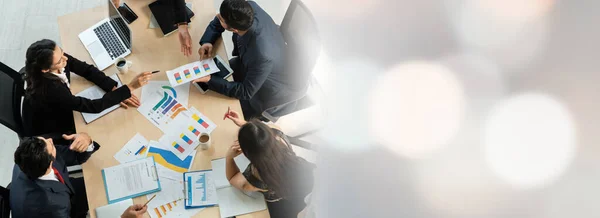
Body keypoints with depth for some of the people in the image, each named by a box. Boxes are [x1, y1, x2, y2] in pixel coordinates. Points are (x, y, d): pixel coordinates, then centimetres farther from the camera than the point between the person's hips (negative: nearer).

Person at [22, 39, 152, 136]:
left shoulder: (58, 58, -25)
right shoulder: (50, 89, -43)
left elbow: (87, 70, -10)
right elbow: (94, 107, -40)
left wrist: (115, 90, -22)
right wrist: (130, 88, -42)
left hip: (59, 110, 6)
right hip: (46, 131, -6)